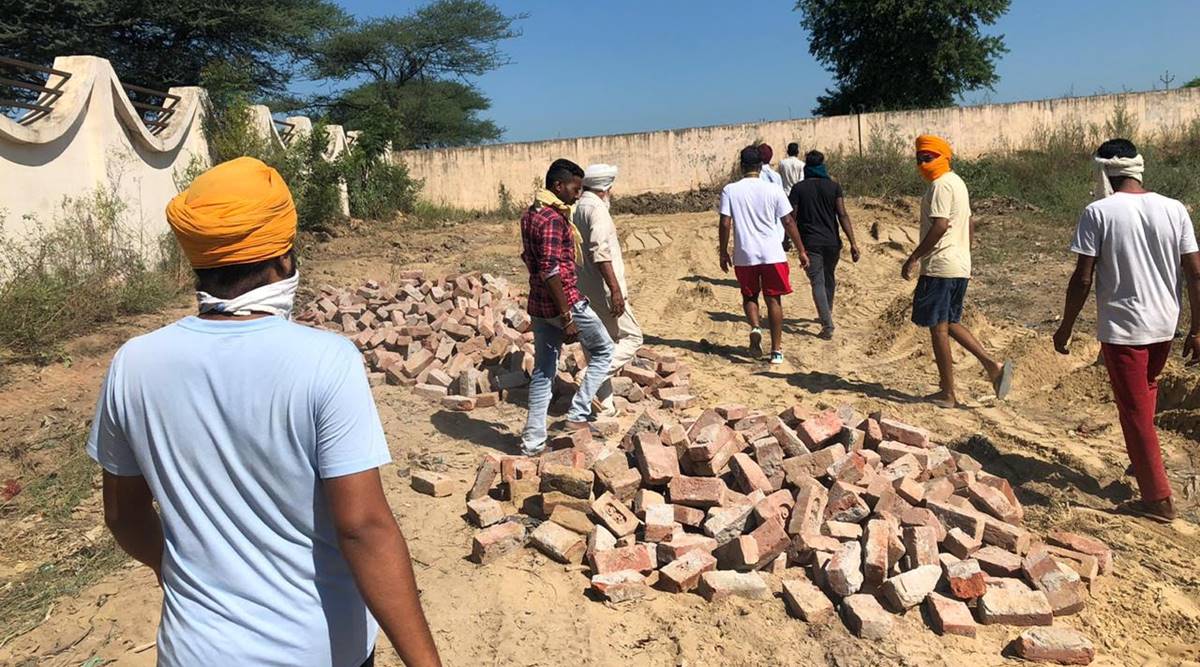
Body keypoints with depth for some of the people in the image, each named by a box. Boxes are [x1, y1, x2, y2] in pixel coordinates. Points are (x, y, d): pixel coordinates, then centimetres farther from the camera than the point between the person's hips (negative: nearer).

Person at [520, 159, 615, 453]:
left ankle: (533, 441, 15)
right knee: (604, 351, 11)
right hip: (564, 301, -9)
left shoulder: (530, 214, 12)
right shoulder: (553, 219, -18)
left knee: (543, 372, 13)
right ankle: (578, 415, 7)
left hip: (538, 305, 9)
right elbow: (550, 271, -24)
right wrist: (567, 317, -22)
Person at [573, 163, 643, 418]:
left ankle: (605, 406, 18)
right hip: (603, 291, -9)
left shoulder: (576, 209, 15)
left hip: (583, 291, 9)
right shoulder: (597, 209, -14)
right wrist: (616, 290, -25)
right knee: (631, 337, 1)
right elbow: (600, 253, -24)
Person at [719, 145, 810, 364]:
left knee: (749, 296, 20)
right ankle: (776, 350, 11)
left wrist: (723, 252, 7)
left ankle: (755, 328, -7)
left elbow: (725, 224, -5)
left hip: (744, 255, 0)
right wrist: (801, 251, 7)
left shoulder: (729, 190, -3)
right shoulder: (774, 190, -3)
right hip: (772, 254, 0)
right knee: (773, 299, 9)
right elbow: (788, 222, -1)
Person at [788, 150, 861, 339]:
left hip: (810, 243, -3)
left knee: (818, 283, -2)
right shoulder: (833, 186, 1)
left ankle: (828, 325, -14)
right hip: (832, 242, 3)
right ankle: (826, 315, 39)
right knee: (829, 279, 22)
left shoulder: (798, 188, -1)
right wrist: (853, 243, -8)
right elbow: (842, 214, -7)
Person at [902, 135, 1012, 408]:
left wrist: (913, 258, -20)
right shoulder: (958, 182, 18)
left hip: (939, 266, -10)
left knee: (938, 327, -2)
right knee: (950, 323, 18)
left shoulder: (940, 185, -13)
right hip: (960, 266, 10)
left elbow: (940, 226, -23)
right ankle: (993, 365, 7)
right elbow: (968, 224, 21)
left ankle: (948, 393, 4)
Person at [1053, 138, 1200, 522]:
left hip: (1121, 328, -5)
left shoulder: (1099, 212, -13)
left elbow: (1083, 278, -15)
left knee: (1135, 411, 5)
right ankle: (1142, 462, 41)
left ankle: (1158, 498, 12)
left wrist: (1065, 327, -3)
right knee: (1146, 389, 29)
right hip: (1165, 325, 6)